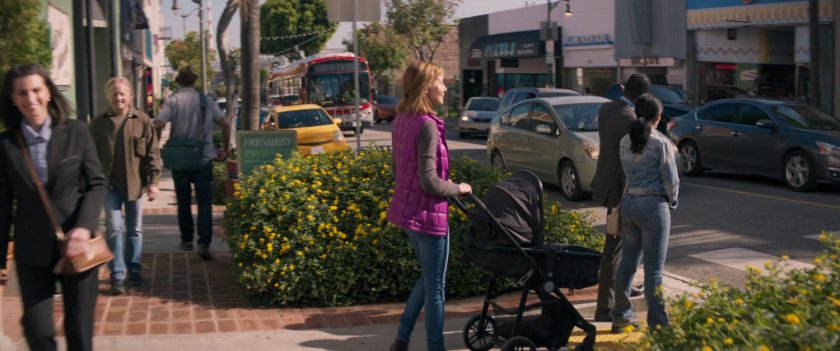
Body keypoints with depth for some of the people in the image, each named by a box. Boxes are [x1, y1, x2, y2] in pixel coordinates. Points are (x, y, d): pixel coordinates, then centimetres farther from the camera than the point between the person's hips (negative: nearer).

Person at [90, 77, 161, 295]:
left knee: (135, 229, 11)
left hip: (135, 183, 0)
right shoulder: (99, 123, 3)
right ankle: (117, 275, -1)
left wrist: (153, 181, -6)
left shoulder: (143, 121, 0)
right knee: (114, 228, -6)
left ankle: (134, 270, 25)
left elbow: (153, 154, -1)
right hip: (110, 184, 0)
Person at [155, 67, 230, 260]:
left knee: (183, 202, 15)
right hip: (204, 158, 0)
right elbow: (225, 124, -3)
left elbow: (158, 124, -15)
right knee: (204, 203, -1)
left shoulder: (172, 101, -4)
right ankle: (204, 243, -14)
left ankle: (186, 240, 23)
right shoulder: (207, 101, 1)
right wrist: (225, 149, 8)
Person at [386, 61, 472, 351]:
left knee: (427, 278, 24)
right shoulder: (427, 125, -22)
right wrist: (457, 189, -7)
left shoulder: (402, 120, 5)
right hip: (428, 214, -9)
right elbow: (429, 182, -24)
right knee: (436, 286, 6)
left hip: (406, 209, 9)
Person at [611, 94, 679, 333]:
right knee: (654, 268, -1)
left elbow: (624, 175, 8)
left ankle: (621, 317, 23)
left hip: (628, 203, 6)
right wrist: (672, 201, 8)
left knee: (628, 262, 15)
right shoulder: (661, 143, -11)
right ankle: (658, 324, 4)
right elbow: (671, 180, -8)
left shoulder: (625, 142, 6)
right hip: (653, 205, -6)